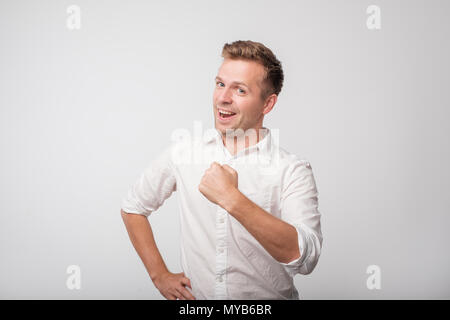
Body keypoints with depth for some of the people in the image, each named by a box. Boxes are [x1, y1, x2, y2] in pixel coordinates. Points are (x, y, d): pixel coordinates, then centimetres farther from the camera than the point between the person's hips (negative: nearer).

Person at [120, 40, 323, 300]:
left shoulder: (293, 171, -7)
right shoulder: (183, 153, 0)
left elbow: (304, 258, -19)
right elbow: (132, 207, 13)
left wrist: (233, 200, -27)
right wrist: (160, 275, 7)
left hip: (267, 306, -1)